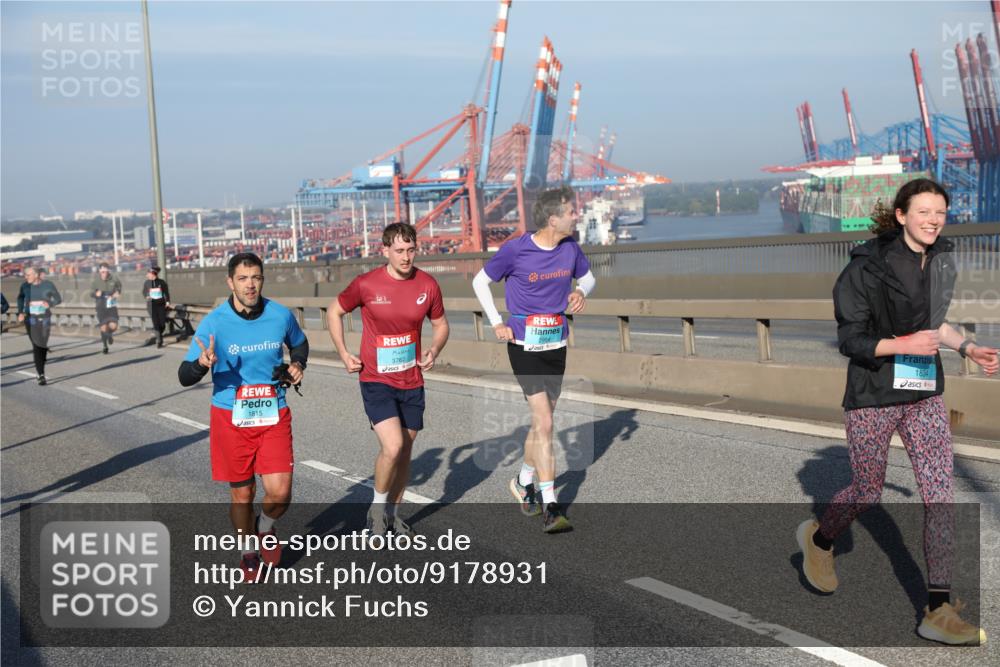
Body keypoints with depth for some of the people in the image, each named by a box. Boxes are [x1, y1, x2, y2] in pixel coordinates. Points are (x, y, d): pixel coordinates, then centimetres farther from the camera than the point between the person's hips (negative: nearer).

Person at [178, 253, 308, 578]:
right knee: (242, 494, 9)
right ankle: (249, 553, 35)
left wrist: (298, 365, -1)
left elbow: (299, 343, 19)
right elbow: (185, 377, -11)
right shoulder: (213, 323, -12)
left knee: (279, 492, -8)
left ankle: (265, 528, 28)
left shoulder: (281, 315, -4)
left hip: (274, 416, 1)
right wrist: (202, 363, -32)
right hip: (230, 418, -1)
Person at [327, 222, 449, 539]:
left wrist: (434, 351, -7)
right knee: (392, 446, -19)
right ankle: (377, 507, 6)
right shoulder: (366, 284, -10)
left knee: (405, 452, 12)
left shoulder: (427, 285, -2)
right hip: (376, 381, -4)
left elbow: (440, 324, 13)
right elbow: (334, 311, 6)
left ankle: (392, 512, 32)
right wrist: (344, 354, -1)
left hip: (412, 382, 4)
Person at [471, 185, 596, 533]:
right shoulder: (515, 250, -12)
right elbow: (480, 282, 2)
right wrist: (497, 323, -3)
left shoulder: (570, 247, 1)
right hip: (525, 345, -5)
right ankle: (550, 507, -10)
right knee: (544, 424, -13)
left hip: (557, 344, 5)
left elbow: (587, 276, 19)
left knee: (542, 422, 16)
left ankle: (523, 482, 39)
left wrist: (581, 292, -4)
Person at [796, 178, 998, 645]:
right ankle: (819, 539, 41)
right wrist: (904, 345, -25)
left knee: (940, 496, -1)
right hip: (873, 396, -5)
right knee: (868, 493, 8)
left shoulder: (942, 263, 5)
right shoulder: (869, 266, -15)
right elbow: (850, 340, -13)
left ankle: (939, 611, 4)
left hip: (925, 396, 5)